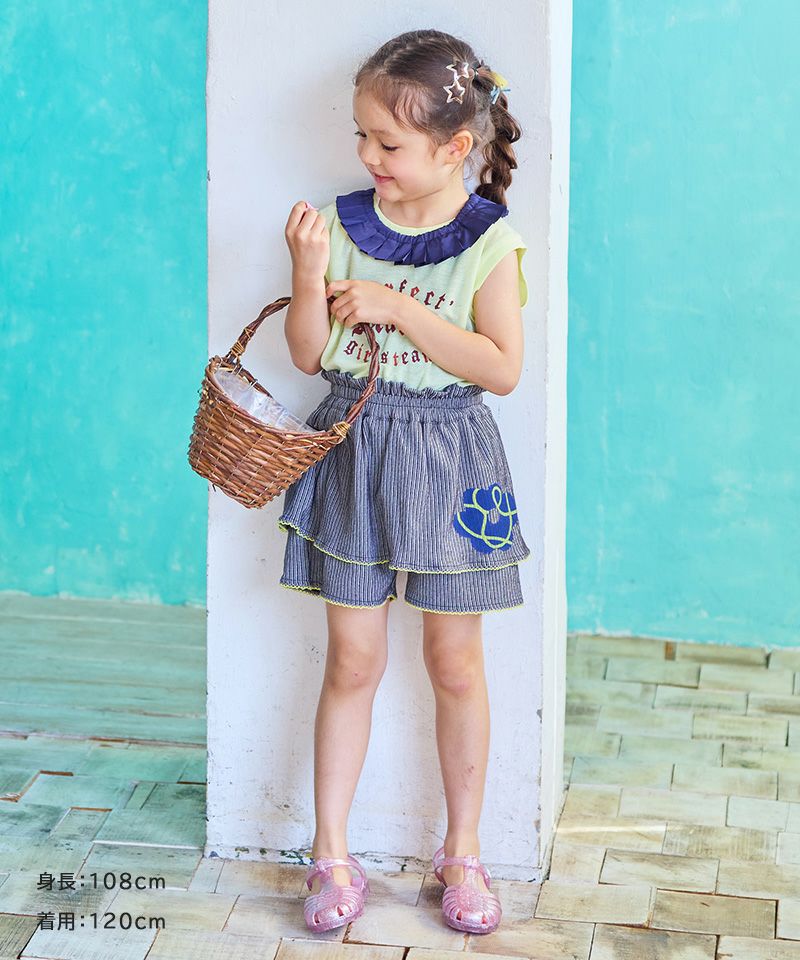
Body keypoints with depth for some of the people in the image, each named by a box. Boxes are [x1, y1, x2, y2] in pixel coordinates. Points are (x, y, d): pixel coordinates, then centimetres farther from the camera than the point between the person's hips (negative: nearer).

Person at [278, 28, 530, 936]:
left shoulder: (487, 239, -8)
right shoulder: (345, 222, -1)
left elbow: (502, 367, -15)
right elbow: (309, 354, 0)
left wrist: (395, 306, -18)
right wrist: (309, 274, -18)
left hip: (444, 459, -2)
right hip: (353, 451, 2)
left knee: (454, 661, 8)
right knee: (352, 660, 7)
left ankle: (462, 852, 23)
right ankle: (331, 852, 17)